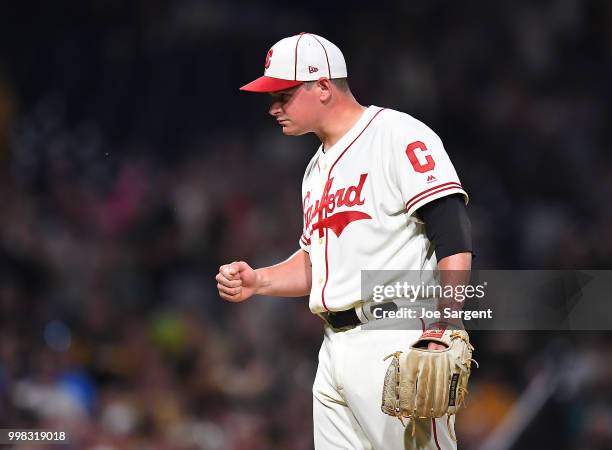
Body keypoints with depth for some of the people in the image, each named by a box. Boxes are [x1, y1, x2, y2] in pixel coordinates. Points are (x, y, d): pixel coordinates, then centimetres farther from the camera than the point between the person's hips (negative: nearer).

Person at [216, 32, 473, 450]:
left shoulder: (398, 135, -6)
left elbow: (455, 240, -15)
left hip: (396, 346, -9)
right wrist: (256, 281, 10)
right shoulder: (318, 167, 23)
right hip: (335, 349, 9)